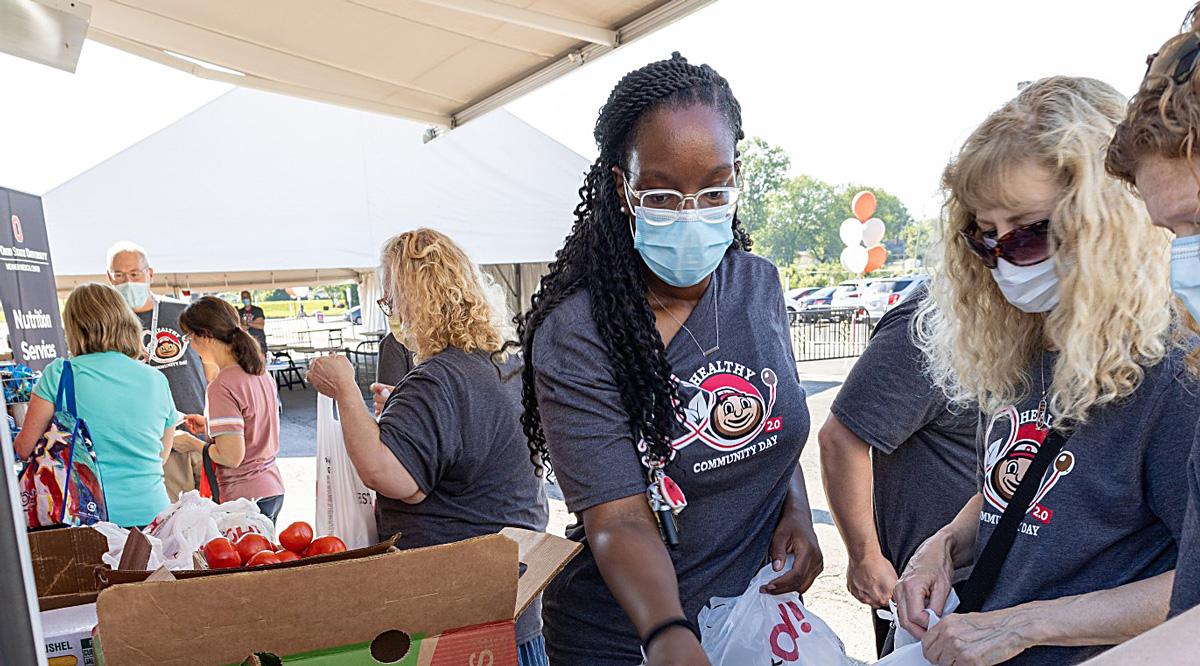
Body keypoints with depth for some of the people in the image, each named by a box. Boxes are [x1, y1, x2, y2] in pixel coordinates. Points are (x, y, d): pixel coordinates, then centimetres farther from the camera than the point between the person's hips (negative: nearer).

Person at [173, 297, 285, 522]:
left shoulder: (222, 386, -18)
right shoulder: (262, 373, 7)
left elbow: (232, 457, -20)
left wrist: (192, 443, -5)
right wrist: (211, 425, 14)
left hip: (245, 497, -8)